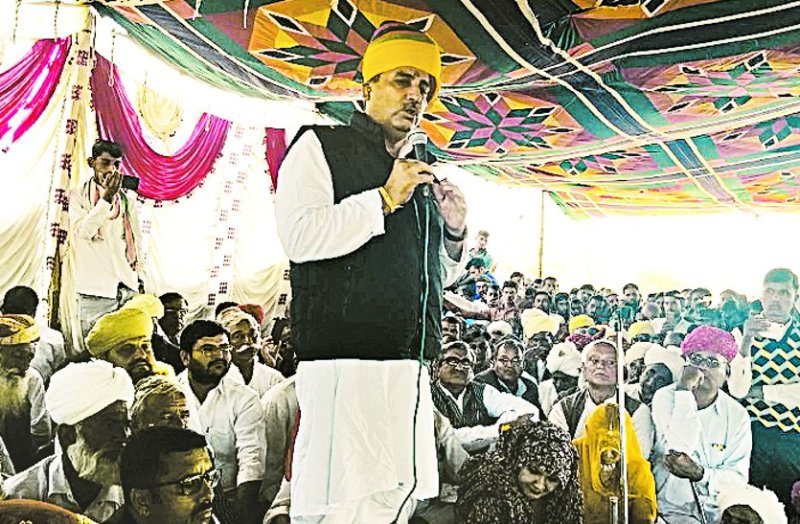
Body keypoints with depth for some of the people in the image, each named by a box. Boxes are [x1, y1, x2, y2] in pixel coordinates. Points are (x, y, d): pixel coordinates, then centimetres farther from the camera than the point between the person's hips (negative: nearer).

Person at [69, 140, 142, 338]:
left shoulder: (127, 200, 13)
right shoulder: (78, 196, 3)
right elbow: (83, 231, -13)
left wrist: (139, 278, 13)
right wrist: (106, 197, -16)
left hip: (127, 287, 3)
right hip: (95, 290, -3)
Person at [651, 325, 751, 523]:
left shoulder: (737, 414, 3)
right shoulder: (665, 397, -5)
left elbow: (738, 477, -1)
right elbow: (680, 448, -20)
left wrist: (701, 474, -20)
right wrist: (685, 391, -19)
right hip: (673, 507, -3)